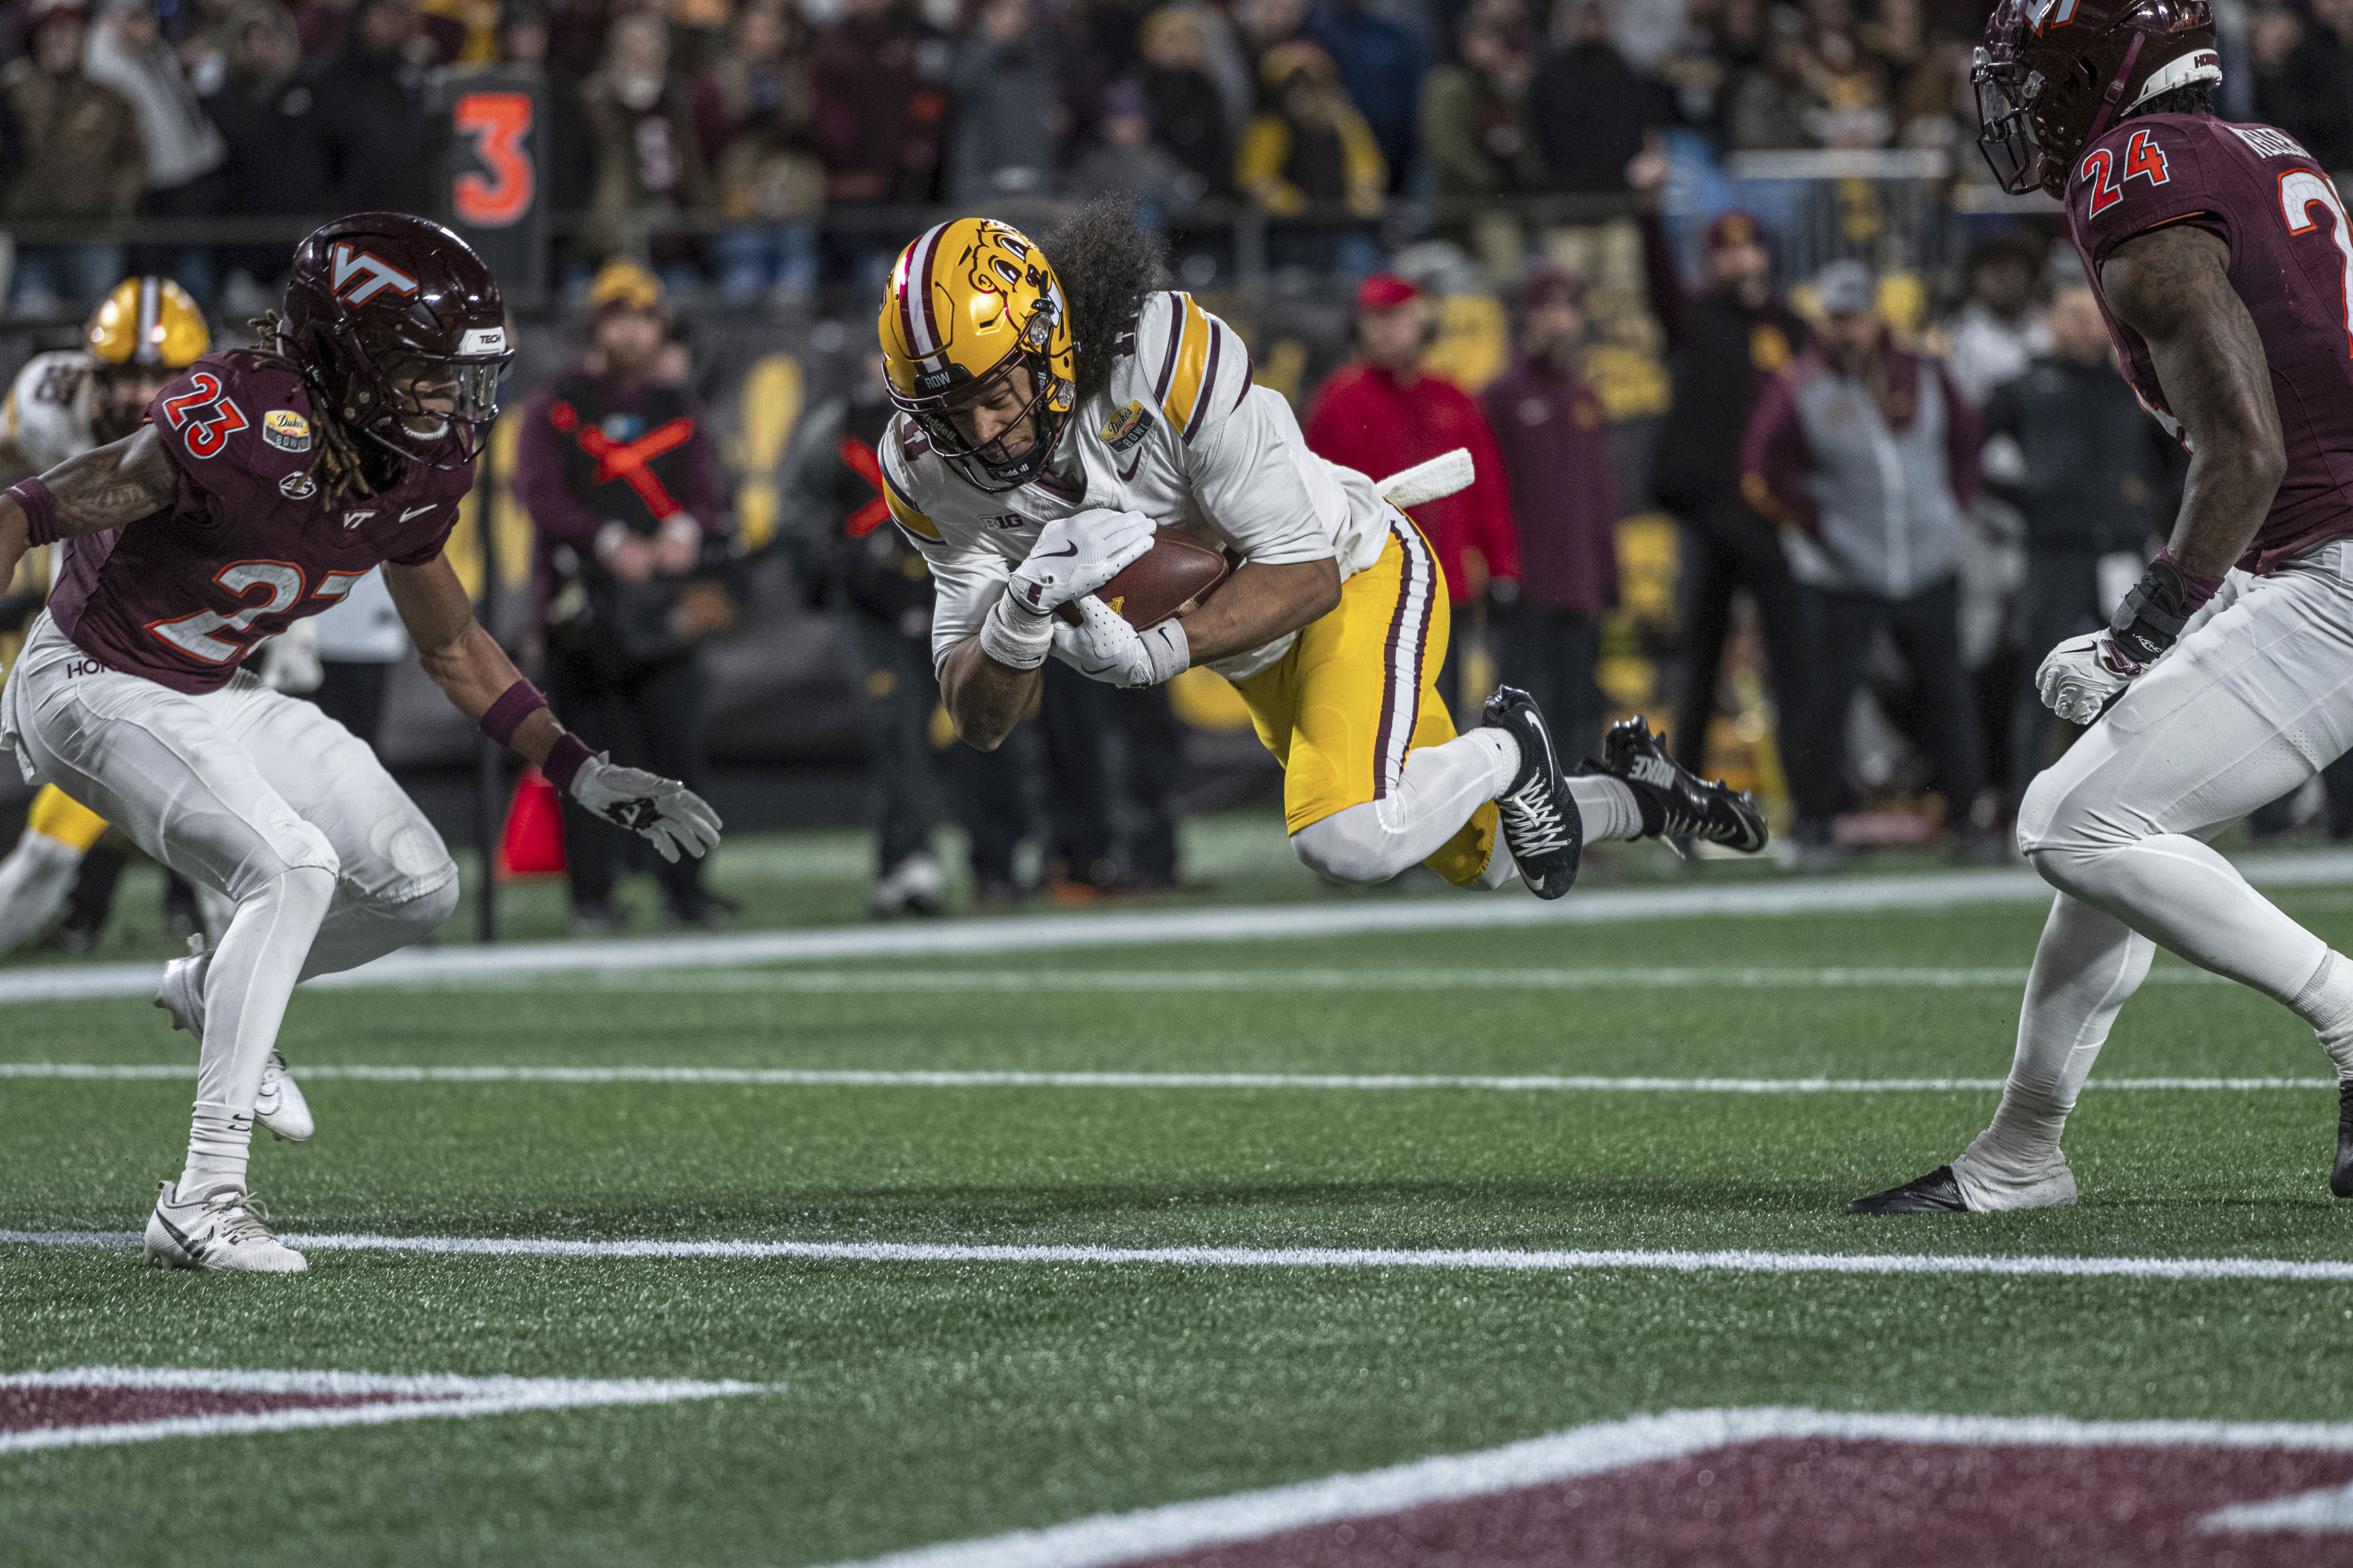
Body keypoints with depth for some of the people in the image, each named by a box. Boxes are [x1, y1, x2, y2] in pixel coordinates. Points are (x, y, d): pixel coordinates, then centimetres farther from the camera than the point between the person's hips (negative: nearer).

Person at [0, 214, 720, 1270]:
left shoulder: (417, 470, -5)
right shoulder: (238, 431, -32)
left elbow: (453, 647, 12)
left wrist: (583, 774, 9)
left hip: (211, 697, 8)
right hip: (97, 691, -8)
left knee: (418, 887, 4)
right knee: (293, 866, -27)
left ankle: (213, 991, 30)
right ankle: (204, 1200, -25)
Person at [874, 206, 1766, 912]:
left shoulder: (1167, 355, -37)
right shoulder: (930, 472, -20)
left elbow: (1305, 576, -31)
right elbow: (979, 723, -18)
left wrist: (1158, 651, -46)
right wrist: (1022, 616, -39)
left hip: (1356, 573, -6)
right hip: (1252, 652, 6)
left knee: (1349, 841, -30)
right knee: (1485, 862, 17)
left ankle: (1509, 754, 1)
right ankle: (1642, 796, 45)